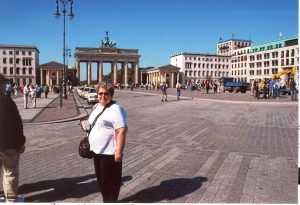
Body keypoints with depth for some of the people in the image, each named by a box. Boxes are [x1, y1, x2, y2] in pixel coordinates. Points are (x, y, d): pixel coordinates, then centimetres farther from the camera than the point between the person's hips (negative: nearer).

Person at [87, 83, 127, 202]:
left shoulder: (115, 109, -18)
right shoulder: (96, 106, 10)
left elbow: (121, 131, -24)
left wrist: (118, 151, -27)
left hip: (109, 152, -9)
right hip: (97, 151, 9)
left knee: (111, 180, 5)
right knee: (101, 178, 21)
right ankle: (105, 200, 39)